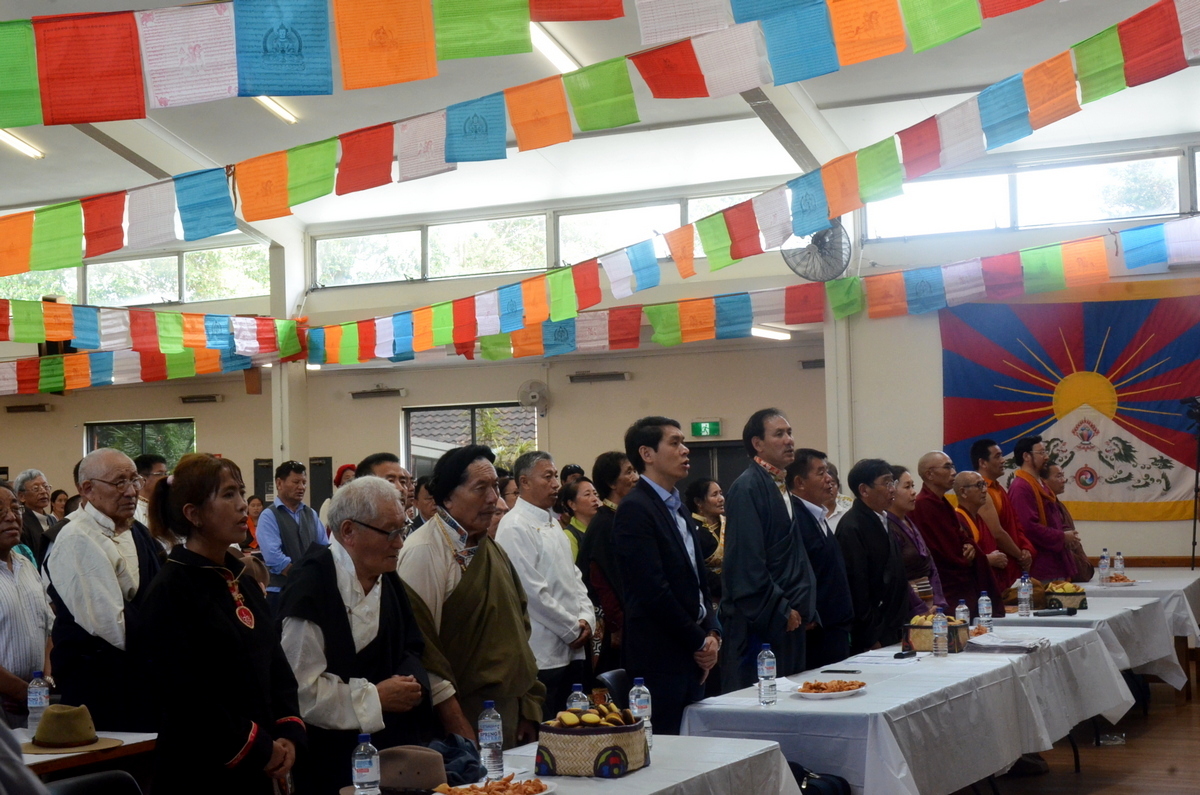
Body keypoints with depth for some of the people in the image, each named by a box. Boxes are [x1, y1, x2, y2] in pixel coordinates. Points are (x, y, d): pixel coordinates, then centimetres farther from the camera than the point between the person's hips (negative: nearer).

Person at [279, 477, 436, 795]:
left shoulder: (387, 580, 7)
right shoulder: (311, 587, -19)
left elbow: (410, 648, 17)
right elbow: (301, 689, -22)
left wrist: (412, 682, -5)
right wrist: (375, 697, -15)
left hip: (389, 746, 7)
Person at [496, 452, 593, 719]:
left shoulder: (552, 523, 17)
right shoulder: (515, 527, -12)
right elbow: (533, 592, -17)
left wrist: (586, 618, 2)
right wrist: (573, 630, -10)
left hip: (572, 652, 9)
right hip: (542, 656, -9)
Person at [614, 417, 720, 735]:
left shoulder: (677, 507, 18)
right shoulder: (635, 509, -12)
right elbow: (653, 589, -17)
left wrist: (712, 633, 6)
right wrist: (699, 641, -10)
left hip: (691, 658, 9)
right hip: (660, 660, -9)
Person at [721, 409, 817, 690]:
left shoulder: (780, 487, 16)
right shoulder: (747, 488, -12)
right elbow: (747, 559, -18)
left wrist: (806, 610, 14)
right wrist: (780, 610, -16)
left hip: (789, 616, 9)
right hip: (759, 619, -9)